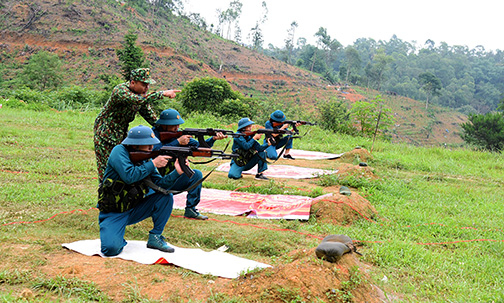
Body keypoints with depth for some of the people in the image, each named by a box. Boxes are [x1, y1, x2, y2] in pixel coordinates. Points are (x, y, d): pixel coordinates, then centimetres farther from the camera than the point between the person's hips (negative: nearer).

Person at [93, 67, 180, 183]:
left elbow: (148, 114, 9)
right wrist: (163, 93, -39)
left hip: (122, 133, 8)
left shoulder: (141, 93, 0)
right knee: (106, 168, -4)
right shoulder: (120, 90, -25)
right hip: (105, 133, -7)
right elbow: (139, 100, -43)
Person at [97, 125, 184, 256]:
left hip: (134, 208, 6)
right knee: (111, 248, -29)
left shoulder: (145, 159, 2)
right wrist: (153, 164, -25)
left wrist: (177, 172, -20)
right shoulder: (119, 151, -17)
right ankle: (117, 239, 9)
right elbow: (129, 176, -33)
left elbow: (159, 184, -5)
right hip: (113, 213, -6)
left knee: (166, 196, -9)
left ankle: (155, 237, 1)